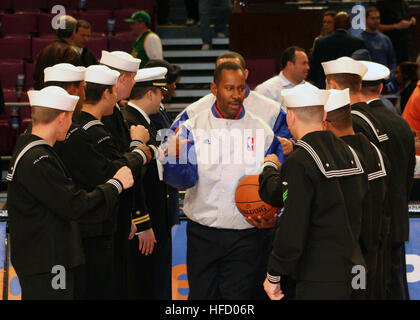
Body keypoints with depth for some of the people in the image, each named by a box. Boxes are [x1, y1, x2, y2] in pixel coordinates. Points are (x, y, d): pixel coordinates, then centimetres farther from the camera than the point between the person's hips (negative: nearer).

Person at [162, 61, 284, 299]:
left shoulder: (261, 131, 3)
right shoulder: (194, 127, 0)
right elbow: (185, 180, -8)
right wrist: (175, 157, -29)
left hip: (245, 236, 0)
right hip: (203, 233, 0)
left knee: (239, 295, 1)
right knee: (201, 294, 9)